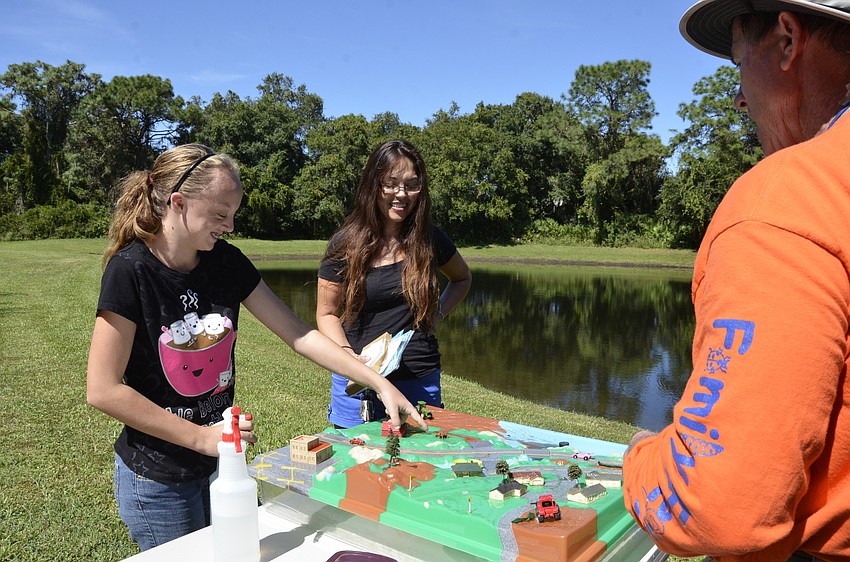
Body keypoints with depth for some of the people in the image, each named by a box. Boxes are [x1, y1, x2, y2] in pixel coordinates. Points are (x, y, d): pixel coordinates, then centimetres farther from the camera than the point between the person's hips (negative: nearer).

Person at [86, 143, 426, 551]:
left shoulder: (226, 262, -5)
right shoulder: (131, 271, -20)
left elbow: (297, 333, -4)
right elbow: (103, 389, -19)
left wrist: (380, 383, -9)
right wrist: (201, 437, -18)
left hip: (223, 463, 5)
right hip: (159, 480, -5)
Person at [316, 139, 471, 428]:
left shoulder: (430, 240, 1)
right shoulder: (345, 244, -6)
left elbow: (462, 278, 20)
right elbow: (327, 313, 1)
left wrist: (439, 312, 4)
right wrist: (348, 355, -16)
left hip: (421, 383, 2)